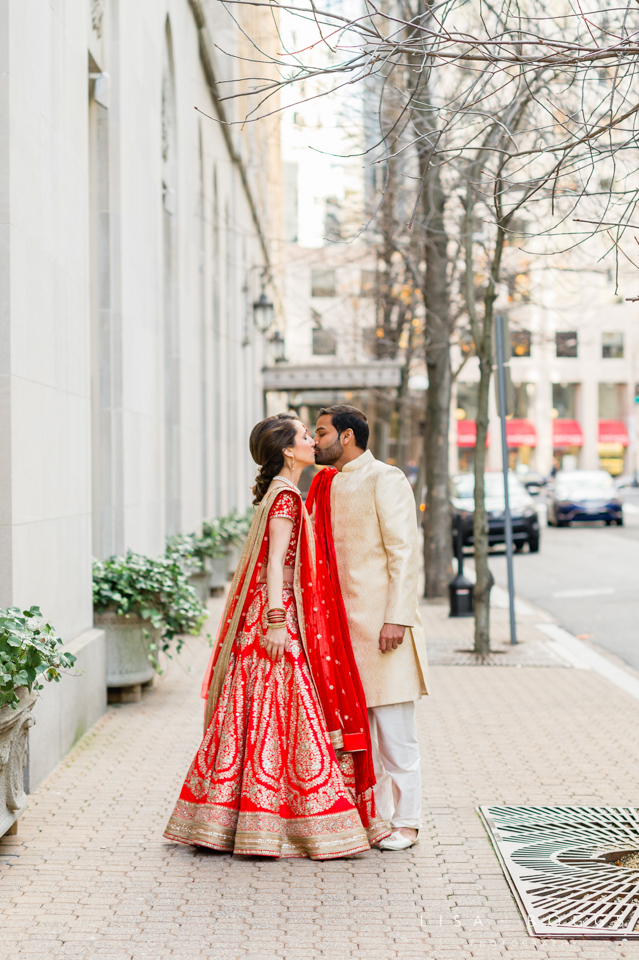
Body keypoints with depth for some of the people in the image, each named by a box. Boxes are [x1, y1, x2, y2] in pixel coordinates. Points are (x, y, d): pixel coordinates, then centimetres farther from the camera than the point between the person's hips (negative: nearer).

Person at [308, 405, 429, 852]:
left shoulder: (385, 480, -6)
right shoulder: (328, 486, 16)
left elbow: (405, 550, -12)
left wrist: (397, 618, -18)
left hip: (381, 620, -7)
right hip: (342, 622, 8)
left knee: (394, 728, -2)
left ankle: (405, 822, 6)